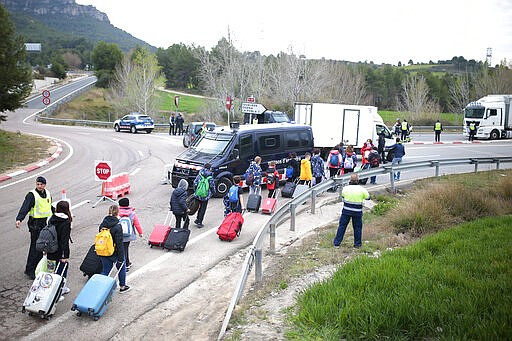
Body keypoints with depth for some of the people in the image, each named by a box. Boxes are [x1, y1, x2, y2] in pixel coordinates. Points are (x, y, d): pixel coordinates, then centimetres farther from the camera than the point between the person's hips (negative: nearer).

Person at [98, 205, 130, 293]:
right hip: (114, 253, -5)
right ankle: (122, 287, 33)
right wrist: (121, 258, -15)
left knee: (105, 270, 16)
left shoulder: (102, 224, -1)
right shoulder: (117, 227, -22)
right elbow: (119, 244, -21)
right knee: (122, 268, 18)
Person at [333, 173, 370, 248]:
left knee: (342, 226, 11)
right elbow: (368, 197, 5)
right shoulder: (362, 189, -10)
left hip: (346, 211, 1)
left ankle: (337, 242, 17)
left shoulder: (345, 188, -6)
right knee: (357, 227, 14)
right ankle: (357, 243, 22)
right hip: (357, 212, -1)